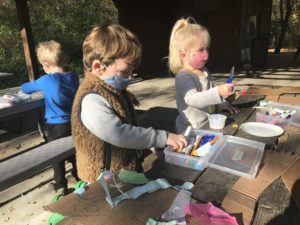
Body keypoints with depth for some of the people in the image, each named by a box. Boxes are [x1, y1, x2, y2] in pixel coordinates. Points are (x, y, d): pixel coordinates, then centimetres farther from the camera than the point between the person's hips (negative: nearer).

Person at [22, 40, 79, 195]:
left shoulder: (46, 81, -16)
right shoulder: (74, 78, -4)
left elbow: (26, 89, 0)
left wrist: (24, 86, 24)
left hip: (56, 126, -4)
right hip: (73, 123, 5)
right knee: (73, 152, 22)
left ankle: (61, 186, 21)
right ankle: (79, 177, 38)